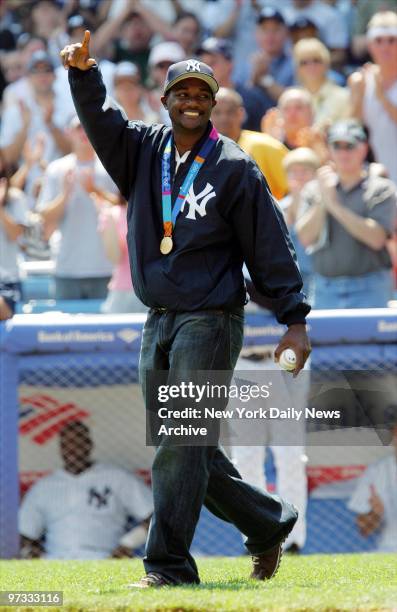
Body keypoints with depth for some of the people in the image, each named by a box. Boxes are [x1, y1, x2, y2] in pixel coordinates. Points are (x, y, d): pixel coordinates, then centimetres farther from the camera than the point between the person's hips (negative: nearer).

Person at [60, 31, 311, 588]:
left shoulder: (235, 167, -4)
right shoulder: (143, 150, 10)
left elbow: (270, 246, -5)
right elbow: (100, 120, -2)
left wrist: (295, 321, -9)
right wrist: (83, 73, -22)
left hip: (211, 321, -6)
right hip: (159, 323, 6)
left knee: (181, 444, -12)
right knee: (187, 450, 10)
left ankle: (168, 563, -10)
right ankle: (268, 522, 25)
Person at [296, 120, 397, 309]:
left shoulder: (381, 189, 2)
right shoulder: (314, 190, 12)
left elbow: (377, 239, -12)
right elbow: (306, 238, 0)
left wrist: (335, 206, -13)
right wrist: (322, 201, -13)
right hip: (325, 291, 3)